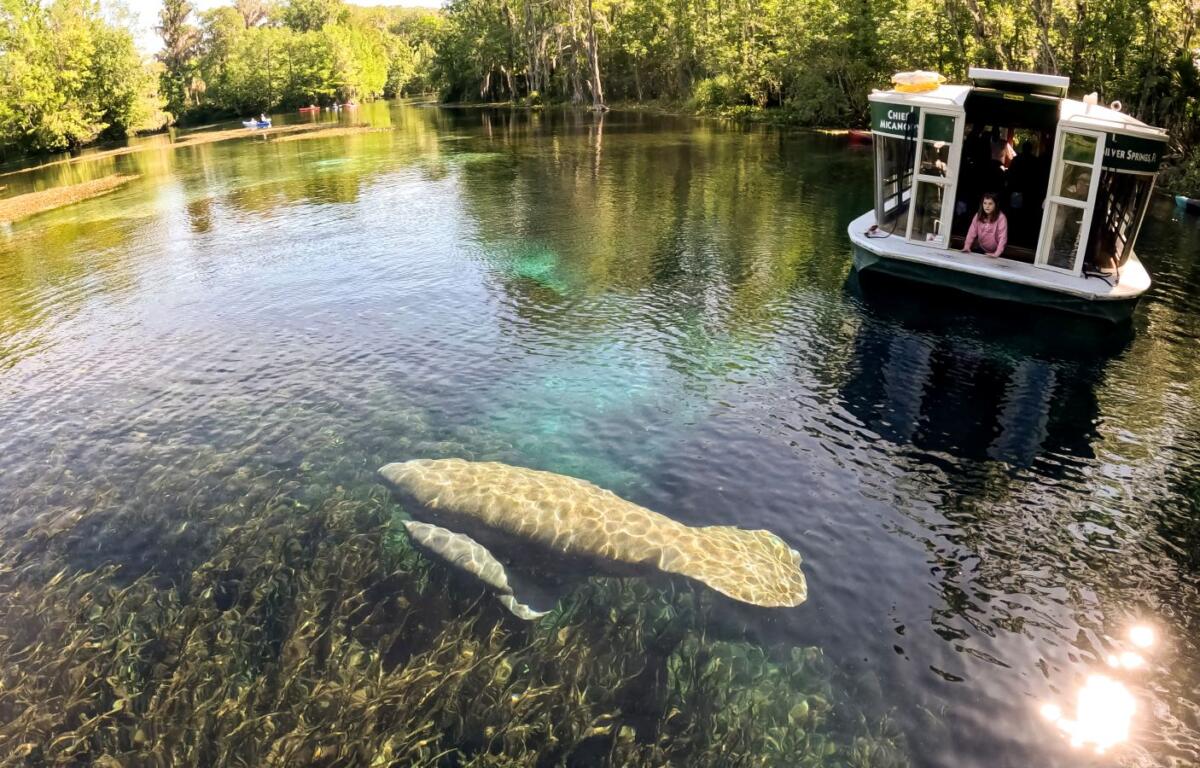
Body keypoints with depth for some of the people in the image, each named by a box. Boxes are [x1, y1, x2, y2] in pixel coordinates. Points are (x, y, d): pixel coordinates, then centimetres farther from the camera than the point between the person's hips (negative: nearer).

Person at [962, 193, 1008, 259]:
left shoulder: (1001, 217, -21)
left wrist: (997, 254, -40)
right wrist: (967, 247, -25)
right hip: (981, 250, 4)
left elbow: (1002, 237, -28)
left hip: (994, 252, -4)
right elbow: (972, 232, -11)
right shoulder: (978, 216, -7)